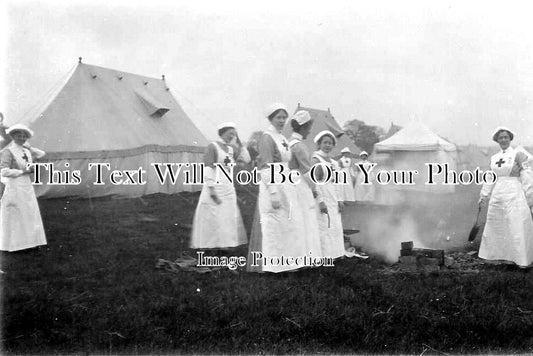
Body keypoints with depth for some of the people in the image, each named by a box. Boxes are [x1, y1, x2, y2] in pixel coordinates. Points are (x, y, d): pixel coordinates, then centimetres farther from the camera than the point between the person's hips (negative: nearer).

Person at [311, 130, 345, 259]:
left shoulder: (332, 162, 15)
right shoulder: (316, 160, -8)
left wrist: (339, 200, 11)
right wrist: (321, 201, -21)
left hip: (333, 200, 8)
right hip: (322, 198, -8)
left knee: (334, 227, 10)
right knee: (323, 228, -7)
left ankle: (333, 253, 19)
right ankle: (322, 255, -2)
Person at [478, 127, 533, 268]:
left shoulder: (518, 155, -4)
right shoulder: (494, 158, 12)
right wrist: (484, 196, 18)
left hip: (514, 194, -6)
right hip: (497, 195, 6)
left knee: (516, 227, -4)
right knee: (495, 226, 10)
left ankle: (521, 258, 6)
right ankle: (499, 254, 22)